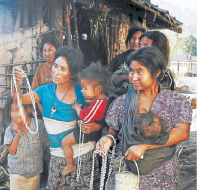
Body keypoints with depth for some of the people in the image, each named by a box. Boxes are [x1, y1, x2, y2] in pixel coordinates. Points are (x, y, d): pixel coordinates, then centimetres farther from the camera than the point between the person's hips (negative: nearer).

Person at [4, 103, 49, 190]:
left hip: (35, 169, 1)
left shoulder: (39, 124, -8)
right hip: (16, 171, -1)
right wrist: (17, 134, -21)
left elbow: (46, 143, 2)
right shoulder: (10, 129, -9)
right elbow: (11, 151, -12)